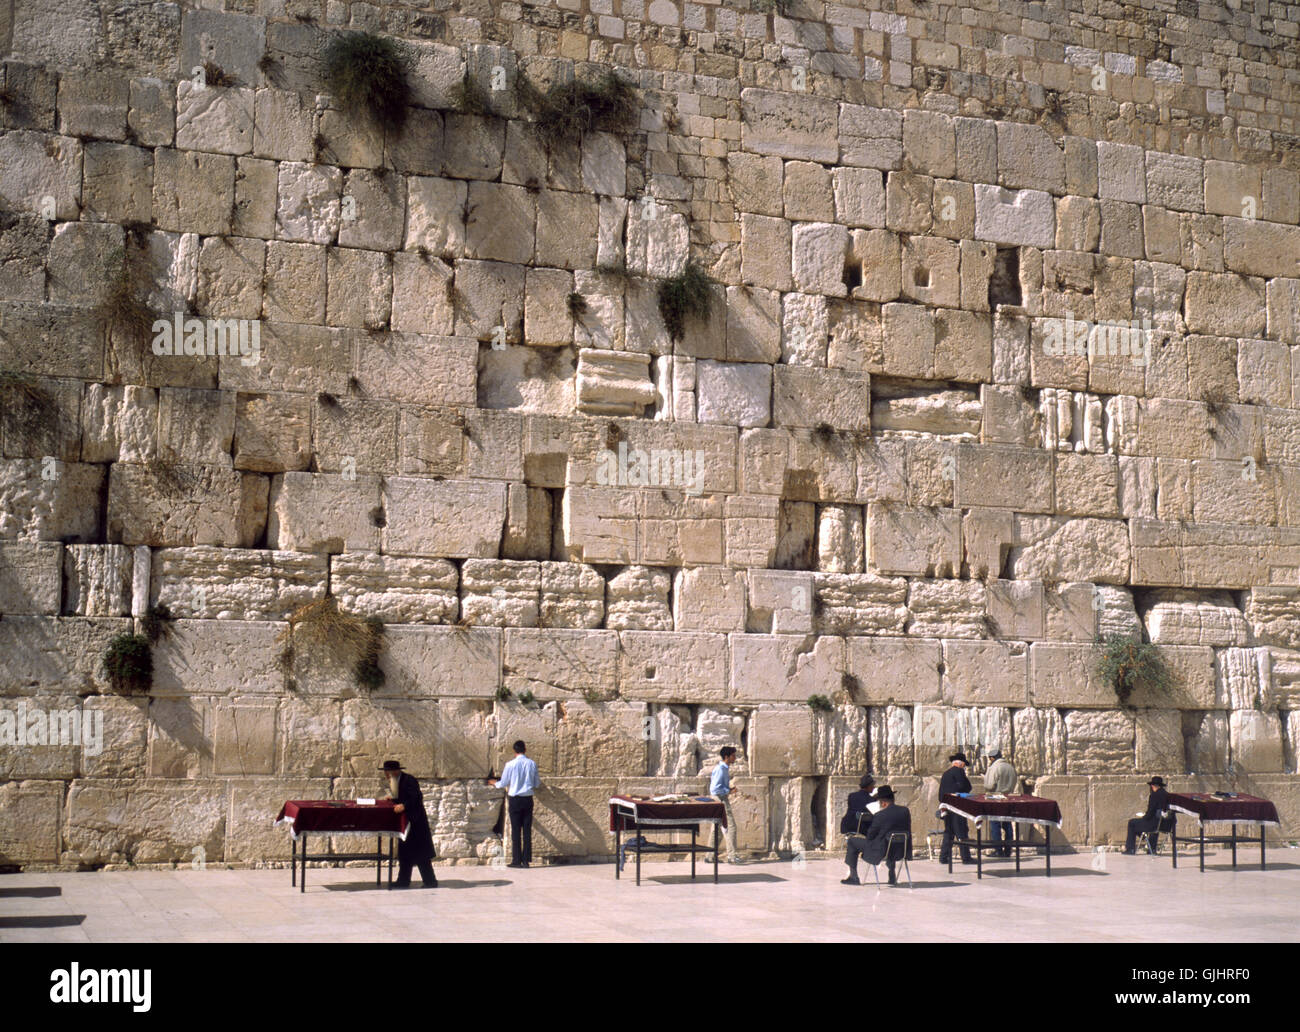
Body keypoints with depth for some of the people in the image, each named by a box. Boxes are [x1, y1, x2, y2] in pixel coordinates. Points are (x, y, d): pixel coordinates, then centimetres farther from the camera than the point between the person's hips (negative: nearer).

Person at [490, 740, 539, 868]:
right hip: (528, 799, 2)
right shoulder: (532, 764, -1)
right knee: (527, 830, 5)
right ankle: (526, 860, 5)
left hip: (515, 799, -2)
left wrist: (494, 783, 22)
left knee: (516, 830, 2)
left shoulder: (510, 765, -9)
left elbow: (503, 783, 1)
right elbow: (536, 784, 6)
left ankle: (517, 860, 1)